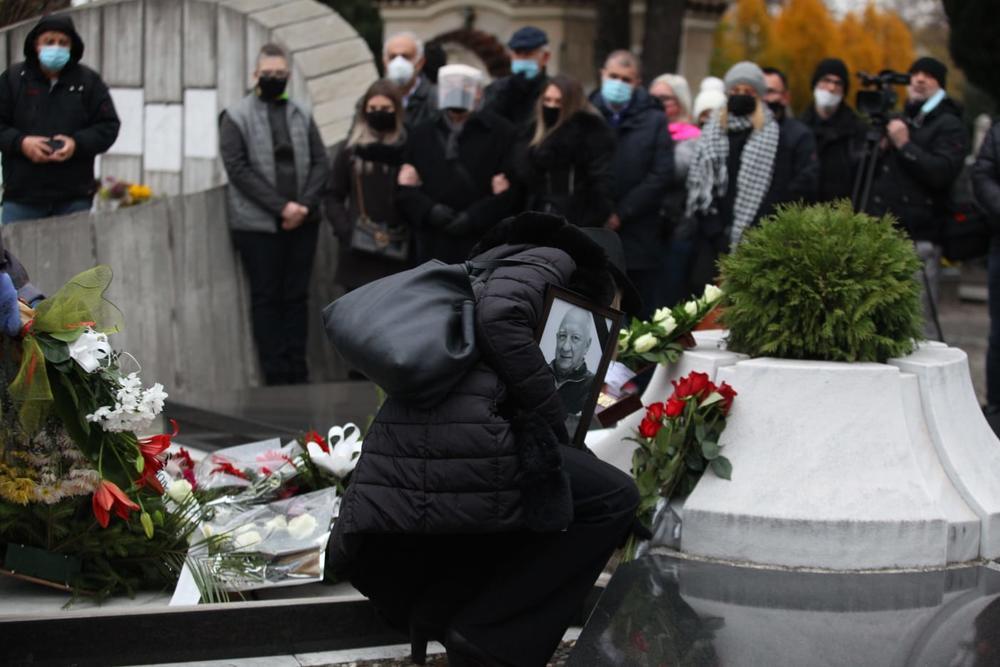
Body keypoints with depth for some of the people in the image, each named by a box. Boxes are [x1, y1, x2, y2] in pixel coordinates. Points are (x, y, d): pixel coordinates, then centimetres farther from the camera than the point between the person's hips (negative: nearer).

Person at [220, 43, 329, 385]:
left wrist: (304, 204, -10)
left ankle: (298, 375, 10)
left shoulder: (301, 116, 11)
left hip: (302, 221, 4)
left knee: (296, 298, 6)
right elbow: (237, 168, -9)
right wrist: (280, 206, -15)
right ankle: (276, 376, 3)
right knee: (266, 300, 0)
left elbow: (320, 162, 7)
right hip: (258, 224, -4)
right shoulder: (236, 117, -1)